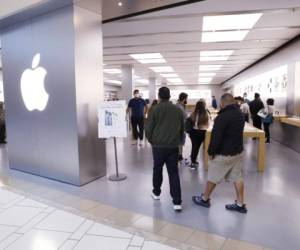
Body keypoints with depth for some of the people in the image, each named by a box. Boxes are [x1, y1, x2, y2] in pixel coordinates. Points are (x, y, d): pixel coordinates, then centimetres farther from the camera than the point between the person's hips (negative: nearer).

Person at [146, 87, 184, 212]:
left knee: (157, 169, 17)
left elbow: (148, 128, -6)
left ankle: (156, 193, 35)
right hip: (174, 146, 2)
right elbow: (182, 129, 12)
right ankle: (177, 202, 2)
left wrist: (151, 141, 10)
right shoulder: (178, 110, 5)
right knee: (174, 172, 5)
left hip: (158, 145, -2)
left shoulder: (155, 109, -6)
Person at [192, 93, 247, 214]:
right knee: (237, 177, 13)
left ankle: (204, 199, 23)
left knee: (212, 177, 7)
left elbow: (216, 136, -21)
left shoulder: (222, 116, -22)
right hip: (238, 151, 8)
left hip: (223, 153, -8)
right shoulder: (240, 114, 8)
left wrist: (211, 151, -13)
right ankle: (240, 204, 20)